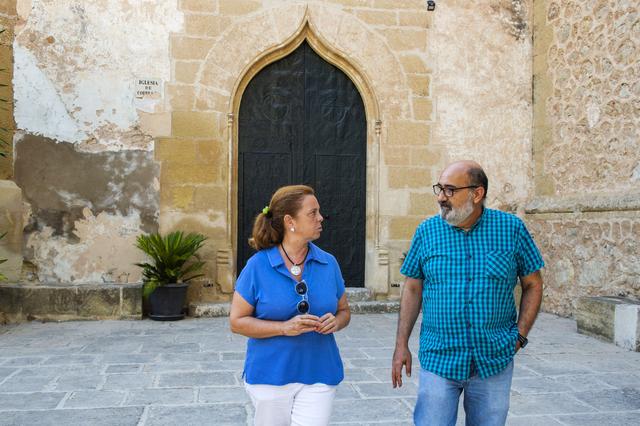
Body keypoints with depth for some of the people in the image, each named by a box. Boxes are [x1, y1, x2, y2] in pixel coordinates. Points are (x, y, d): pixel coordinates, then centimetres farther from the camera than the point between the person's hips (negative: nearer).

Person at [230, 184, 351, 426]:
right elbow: (237, 321, -8)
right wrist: (284, 327, -21)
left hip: (318, 377, 2)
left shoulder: (328, 263, 0)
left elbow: (344, 311, 11)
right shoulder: (258, 265, -10)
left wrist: (335, 322, -13)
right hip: (269, 376, -1)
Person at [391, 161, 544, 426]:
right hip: (438, 360, 0)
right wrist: (401, 345, -1)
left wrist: (520, 335, -4)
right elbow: (412, 289, 3)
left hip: (495, 362, 1)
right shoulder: (427, 231, -3)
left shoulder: (512, 228, -4)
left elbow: (533, 285, 5)